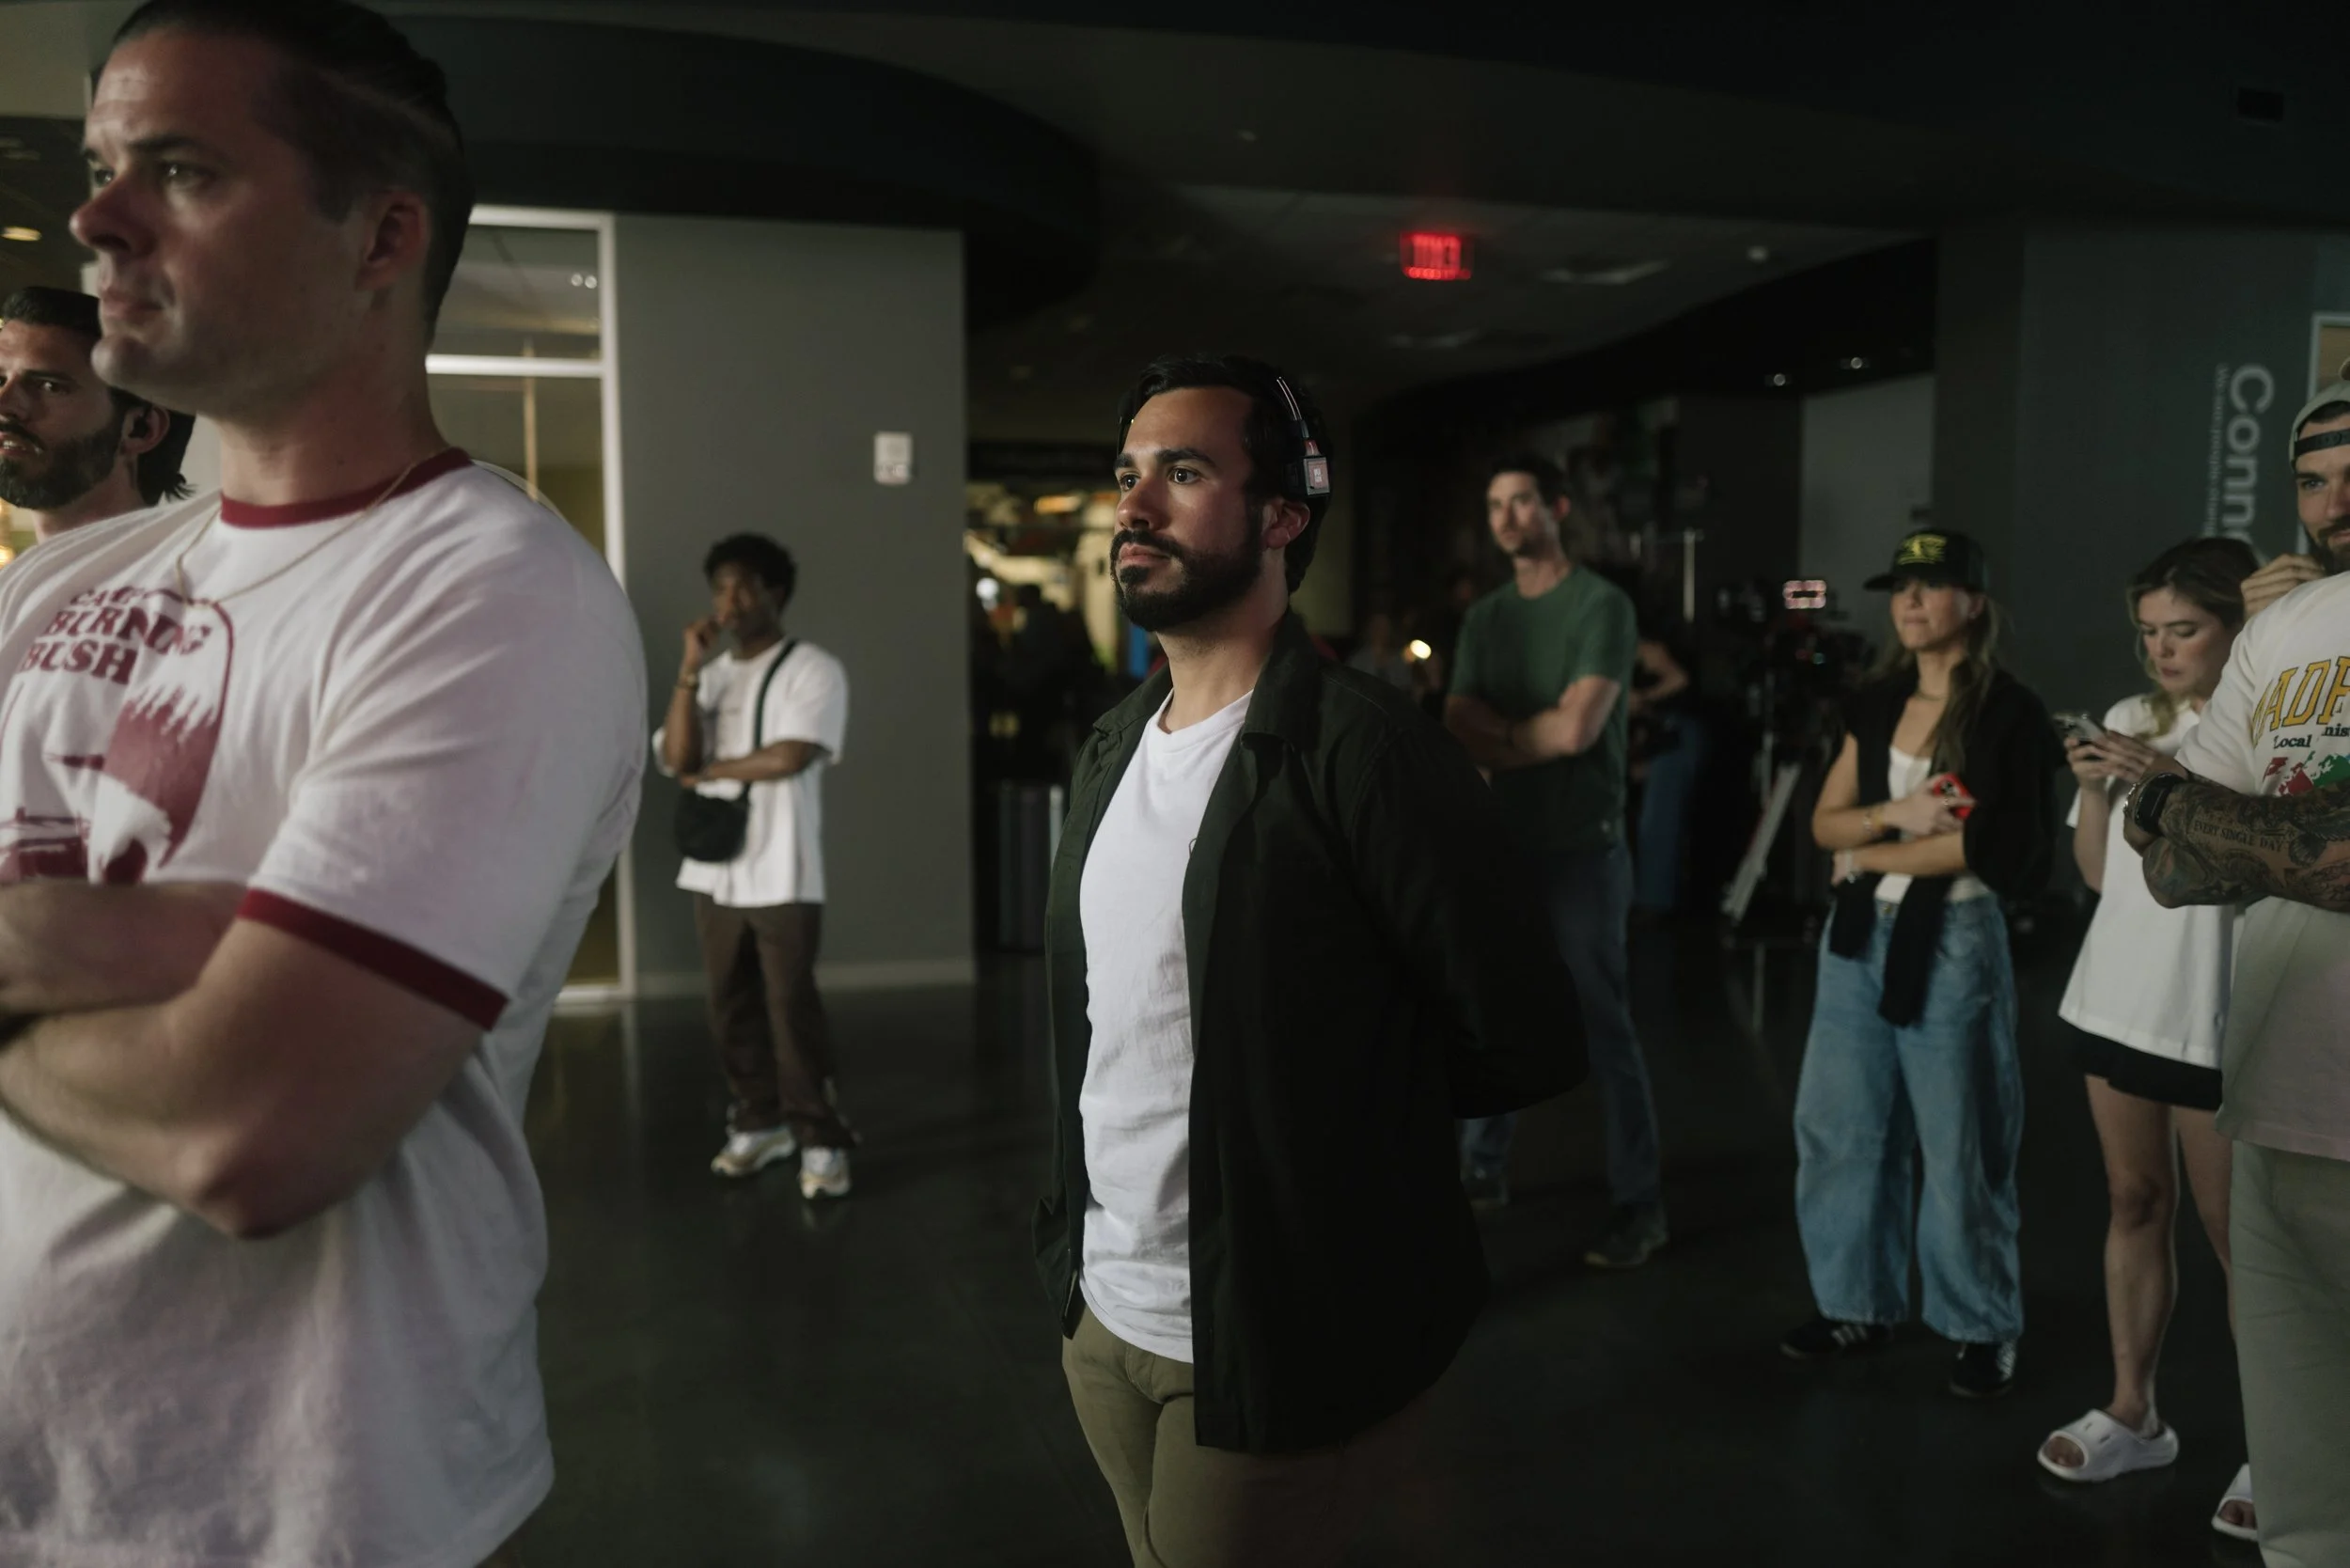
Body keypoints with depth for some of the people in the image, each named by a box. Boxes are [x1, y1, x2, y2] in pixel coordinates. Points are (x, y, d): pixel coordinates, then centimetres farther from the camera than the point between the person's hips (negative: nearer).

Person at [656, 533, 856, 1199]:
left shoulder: (814, 669, -6)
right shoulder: (710, 677, 12)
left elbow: (791, 756, -19)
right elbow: (674, 757, -2)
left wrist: (708, 772, -5)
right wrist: (690, 668, -8)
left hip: (781, 872, -6)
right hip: (714, 868, 6)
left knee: (792, 1007, -4)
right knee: (732, 1006, 11)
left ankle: (821, 1140, 5)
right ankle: (759, 1122, 25)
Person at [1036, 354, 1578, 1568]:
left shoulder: (1362, 747, -19)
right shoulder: (1115, 743, 5)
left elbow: (1522, 1044, -15)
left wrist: (1333, 1128, -3)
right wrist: (1075, 1246, 6)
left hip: (1278, 1348, -7)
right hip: (1099, 1311, 7)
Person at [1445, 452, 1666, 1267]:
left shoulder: (1601, 605, -9)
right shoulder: (1484, 617, 11)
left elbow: (1577, 728, -19)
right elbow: (1458, 724, 3)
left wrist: (1497, 739, -4)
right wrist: (1529, 732, -15)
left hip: (1580, 849, -6)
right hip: (1503, 842, 6)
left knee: (1605, 1029, -1)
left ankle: (1639, 1204, 9)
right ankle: (1483, 1168, 30)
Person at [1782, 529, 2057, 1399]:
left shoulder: (2010, 712, -6)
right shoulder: (1877, 702, 10)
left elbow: (1992, 846, -14)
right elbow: (1825, 822, 7)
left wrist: (1873, 854, -6)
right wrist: (1895, 813, -12)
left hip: (1952, 942, -5)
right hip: (1858, 935, 5)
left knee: (1957, 1145, 3)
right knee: (1841, 1126, 8)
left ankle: (1985, 1328, 19)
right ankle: (1858, 1302, 22)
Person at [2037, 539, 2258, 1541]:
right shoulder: (2129, 721, 7)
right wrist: (2095, 787, -6)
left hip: (2216, 1016, -5)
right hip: (2118, 999, 5)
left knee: (2233, 1230, 1)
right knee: (2135, 1202, 12)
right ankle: (2132, 1414, 23)